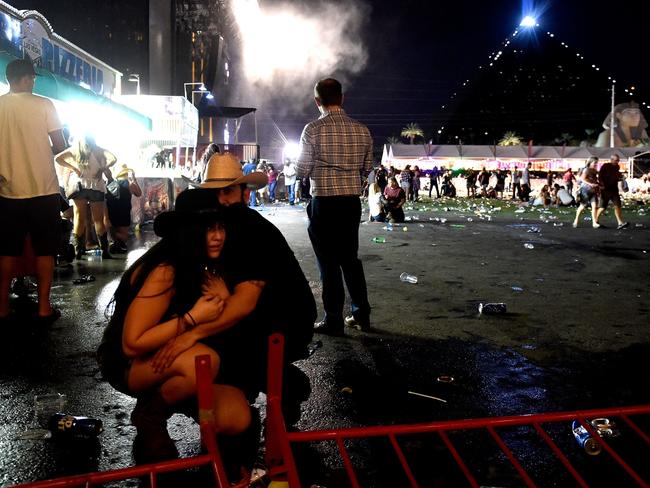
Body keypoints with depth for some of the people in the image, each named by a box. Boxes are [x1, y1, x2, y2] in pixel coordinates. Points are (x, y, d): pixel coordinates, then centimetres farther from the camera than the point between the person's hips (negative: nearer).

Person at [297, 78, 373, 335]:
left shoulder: (314, 129, -12)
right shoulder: (362, 130, 1)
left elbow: (302, 170, -7)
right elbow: (367, 168, 11)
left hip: (324, 203, -4)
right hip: (352, 202, 5)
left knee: (329, 262, 6)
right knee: (350, 257, 18)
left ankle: (334, 321, 13)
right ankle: (361, 314, 25)